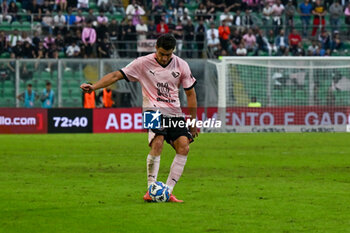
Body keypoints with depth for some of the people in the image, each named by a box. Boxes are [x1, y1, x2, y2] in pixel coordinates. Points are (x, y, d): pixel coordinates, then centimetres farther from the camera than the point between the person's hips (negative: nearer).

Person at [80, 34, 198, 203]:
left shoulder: (181, 65, 5)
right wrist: (94, 87, -16)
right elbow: (117, 75, -3)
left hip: (174, 113, 4)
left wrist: (193, 122, 13)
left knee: (184, 147, -16)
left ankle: (168, 191, -9)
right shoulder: (143, 63, -2)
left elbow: (190, 93, 13)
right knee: (157, 143, -28)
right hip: (153, 109, -3)